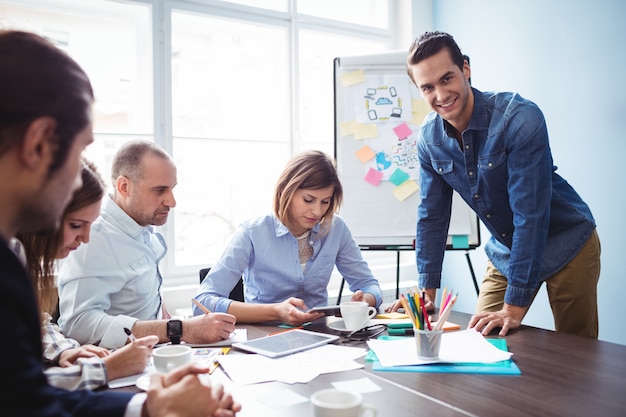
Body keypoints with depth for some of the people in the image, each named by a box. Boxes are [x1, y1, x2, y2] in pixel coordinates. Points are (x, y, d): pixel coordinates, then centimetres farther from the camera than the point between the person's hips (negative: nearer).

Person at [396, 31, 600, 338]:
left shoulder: (520, 118, -28)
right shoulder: (429, 137, -10)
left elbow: (530, 213, -30)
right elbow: (432, 215, -3)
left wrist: (515, 305, -29)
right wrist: (427, 290, -5)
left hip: (566, 245, -4)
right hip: (506, 251, 4)